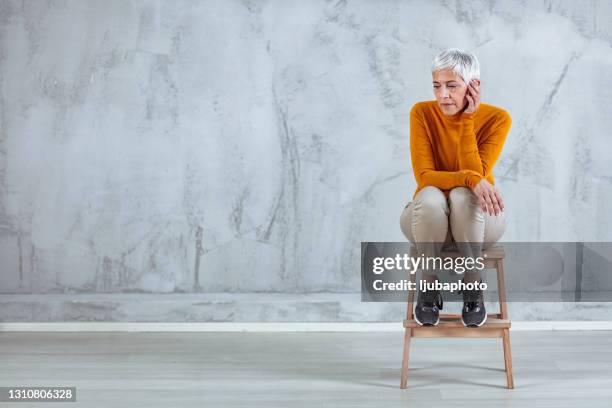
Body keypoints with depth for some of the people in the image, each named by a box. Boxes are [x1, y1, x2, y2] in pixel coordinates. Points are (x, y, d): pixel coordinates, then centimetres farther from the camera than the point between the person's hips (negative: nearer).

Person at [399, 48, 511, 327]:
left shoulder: (496, 118, -13)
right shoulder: (422, 113, -13)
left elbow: (476, 174, -23)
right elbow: (424, 176, -21)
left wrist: (467, 119, -24)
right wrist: (471, 179, -37)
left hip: (475, 219, 0)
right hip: (429, 219, 0)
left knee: (462, 196, -36)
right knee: (430, 197, -36)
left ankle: (473, 285, -17)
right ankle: (429, 286, -15)